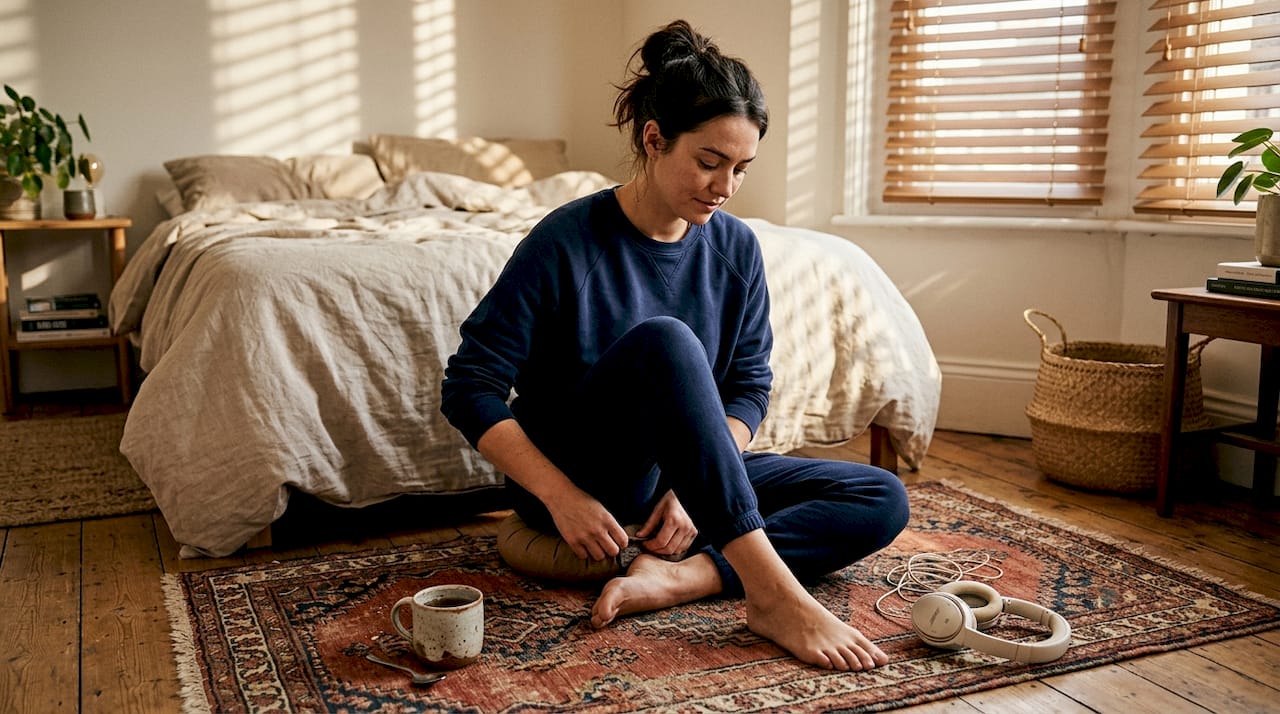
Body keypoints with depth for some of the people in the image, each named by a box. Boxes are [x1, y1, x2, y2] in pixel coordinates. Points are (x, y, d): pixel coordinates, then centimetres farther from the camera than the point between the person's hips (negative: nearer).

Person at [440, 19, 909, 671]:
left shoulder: (735, 248, -1)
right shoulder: (567, 242, -16)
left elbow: (748, 386, 2)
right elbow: (469, 387, -14)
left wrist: (697, 484, -15)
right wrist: (561, 496, -22)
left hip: (683, 477, 6)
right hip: (569, 478, -5)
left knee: (882, 500, -10)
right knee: (663, 340, -35)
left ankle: (678, 575, -29)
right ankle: (774, 595, -38)